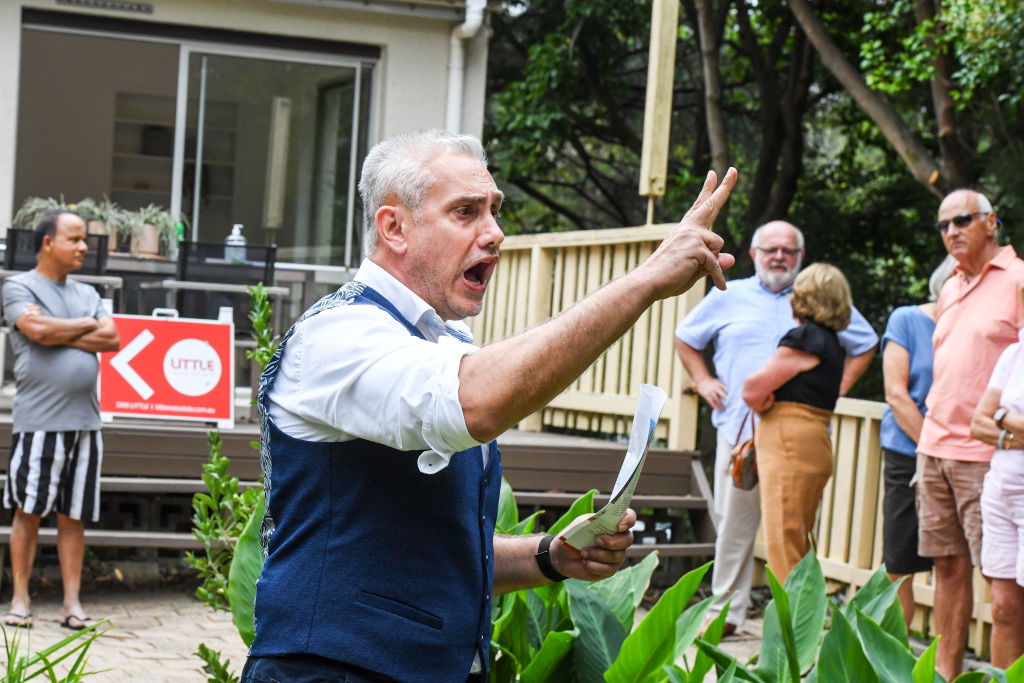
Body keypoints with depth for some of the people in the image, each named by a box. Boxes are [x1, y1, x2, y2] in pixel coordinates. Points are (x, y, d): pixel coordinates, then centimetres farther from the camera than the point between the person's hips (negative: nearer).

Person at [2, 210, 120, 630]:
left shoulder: (87, 294, 18)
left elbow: (112, 339, 4)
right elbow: (37, 328, -15)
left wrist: (59, 334, -6)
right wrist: (86, 326, -1)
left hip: (85, 420, 5)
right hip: (38, 419, -4)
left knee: (74, 516, 5)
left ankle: (72, 601, 8)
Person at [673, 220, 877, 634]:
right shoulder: (728, 297, 13)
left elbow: (866, 345, 23)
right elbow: (685, 338, 26)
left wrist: (838, 387, 11)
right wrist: (703, 381, 13)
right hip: (739, 431, 1)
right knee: (733, 523, 2)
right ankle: (726, 611, 10)